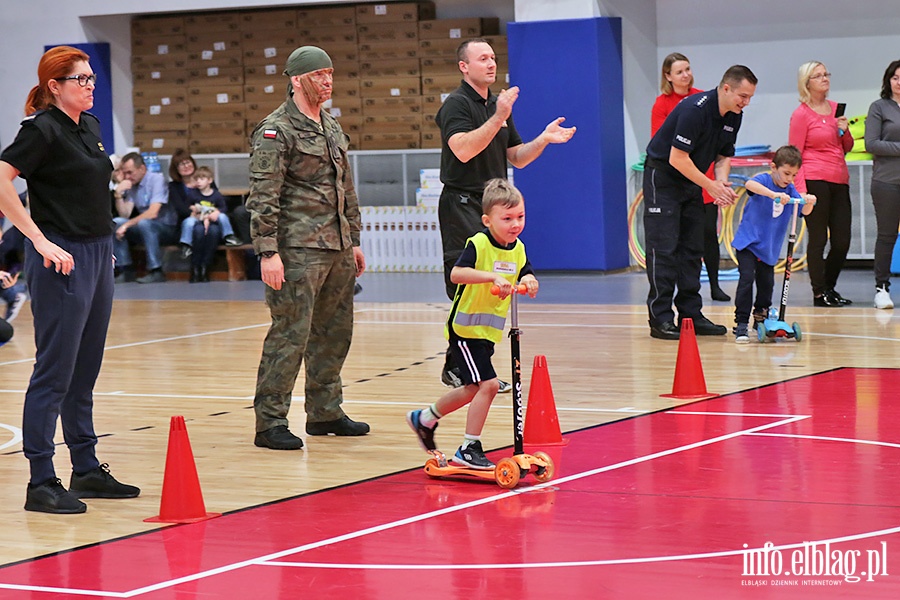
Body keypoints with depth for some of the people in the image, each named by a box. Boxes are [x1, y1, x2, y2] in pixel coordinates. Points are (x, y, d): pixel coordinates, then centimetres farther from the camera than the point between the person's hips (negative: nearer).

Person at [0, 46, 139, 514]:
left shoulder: (90, 126, 13)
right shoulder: (42, 129, -12)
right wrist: (40, 241, -23)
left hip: (98, 254, 8)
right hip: (62, 259, -8)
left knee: (85, 370, 13)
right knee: (55, 370, -6)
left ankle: (87, 470, 21)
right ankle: (41, 483, -3)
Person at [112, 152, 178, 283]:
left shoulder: (157, 179, -12)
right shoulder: (130, 185, 7)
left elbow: (153, 213, -23)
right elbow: (124, 214, 2)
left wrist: (127, 225, -24)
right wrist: (119, 194, -13)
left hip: (168, 228, -6)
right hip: (143, 228, 6)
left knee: (144, 223, -35)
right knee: (116, 222, -13)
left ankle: (156, 271, -29)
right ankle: (126, 270, -12)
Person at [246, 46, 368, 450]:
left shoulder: (332, 128, 17)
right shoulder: (276, 132, -9)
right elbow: (263, 197, -14)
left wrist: (354, 241, 21)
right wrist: (267, 252, -20)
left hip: (337, 249, 9)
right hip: (298, 249, -8)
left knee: (335, 331, 13)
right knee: (290, 334, -9)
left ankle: (325, 412, 24)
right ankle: (270, 423, -4)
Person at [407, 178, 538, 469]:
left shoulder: (517, 249, 3)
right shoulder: (479, 243, -20)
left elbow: (526, 274, 9)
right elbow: (456, 273, -33)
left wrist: (528, 281, -15)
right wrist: (492, 277, -43)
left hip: (488, 331, 8)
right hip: (464, 328, -8)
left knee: (473, 389, 19)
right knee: (487, 384, -17)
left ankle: (425, 418, 41)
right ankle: (469, 449, -8)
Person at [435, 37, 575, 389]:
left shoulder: (498, 105, 18)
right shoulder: (456, 105, -8)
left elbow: (516, 158, 19)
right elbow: (462, 149, -25)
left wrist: (544, 139, 3)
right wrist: (497, 119, -29)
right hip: (463, 205, -8)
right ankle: (455, 369, -7)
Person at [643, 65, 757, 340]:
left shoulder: (734, 116, -1)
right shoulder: (694, 109, -27)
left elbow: (724, 155, 10)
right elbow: (677, 158, -27)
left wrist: (722, 180, -11)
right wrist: (711, 185, -23)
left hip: (691, 181, 8)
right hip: (662, 176, -8)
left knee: (692, 249, 7)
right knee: (664, 248, -10)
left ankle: (691, 314, 11)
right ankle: (660, 319, -9)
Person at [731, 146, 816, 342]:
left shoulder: (790, 191, 4)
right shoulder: (764, 180, -11)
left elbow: (804, 211, -4)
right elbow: (750, 184, -35)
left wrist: (809, 202, -27)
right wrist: (773, 194, -48)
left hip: (769, 247, 6)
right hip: (747, 242, -6)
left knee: (766, 284, 12)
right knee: (747, 279, -17)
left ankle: (760, 318, 33)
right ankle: (741, 324, -14)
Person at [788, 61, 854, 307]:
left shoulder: (836, 108, 14)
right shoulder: (801, 114, -4)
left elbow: (847, 148, 23)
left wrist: (845, 131, 1)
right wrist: (801, 190, -15)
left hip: (839, 181, 6)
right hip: (815, 181, -6)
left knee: (842, 241, 5)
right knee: (818, 238, -1)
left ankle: (829, 287, 23)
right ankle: (819, 293, 6)